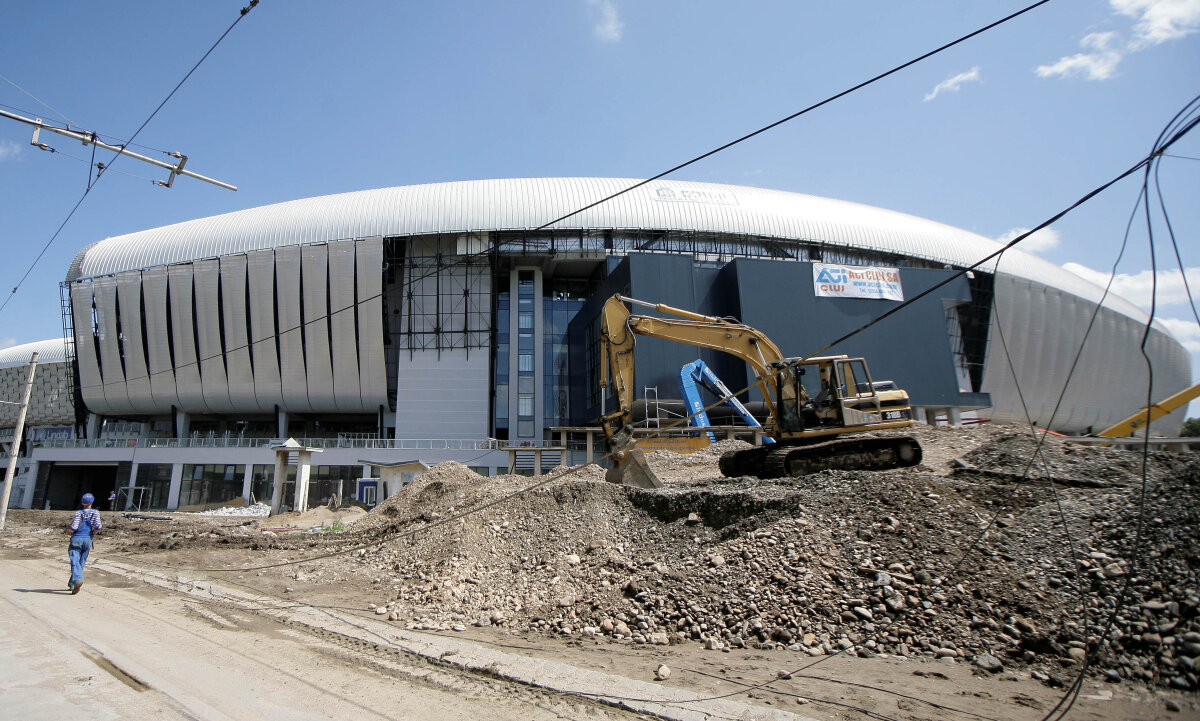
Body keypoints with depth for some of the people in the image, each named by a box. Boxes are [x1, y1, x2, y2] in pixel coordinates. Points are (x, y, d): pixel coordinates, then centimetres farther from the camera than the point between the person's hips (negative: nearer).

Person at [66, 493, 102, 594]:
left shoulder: (78, 513, 0)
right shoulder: (95, 513, 4)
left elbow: (73, 528, -9)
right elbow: (98, 526, -7)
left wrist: (68, 531, 12)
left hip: (76, 538, -2)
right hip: (88, 539, 2)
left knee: (75, 561, -10)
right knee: (81, 562, 14)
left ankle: (78, 579, -31)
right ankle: (72, 584, 20)